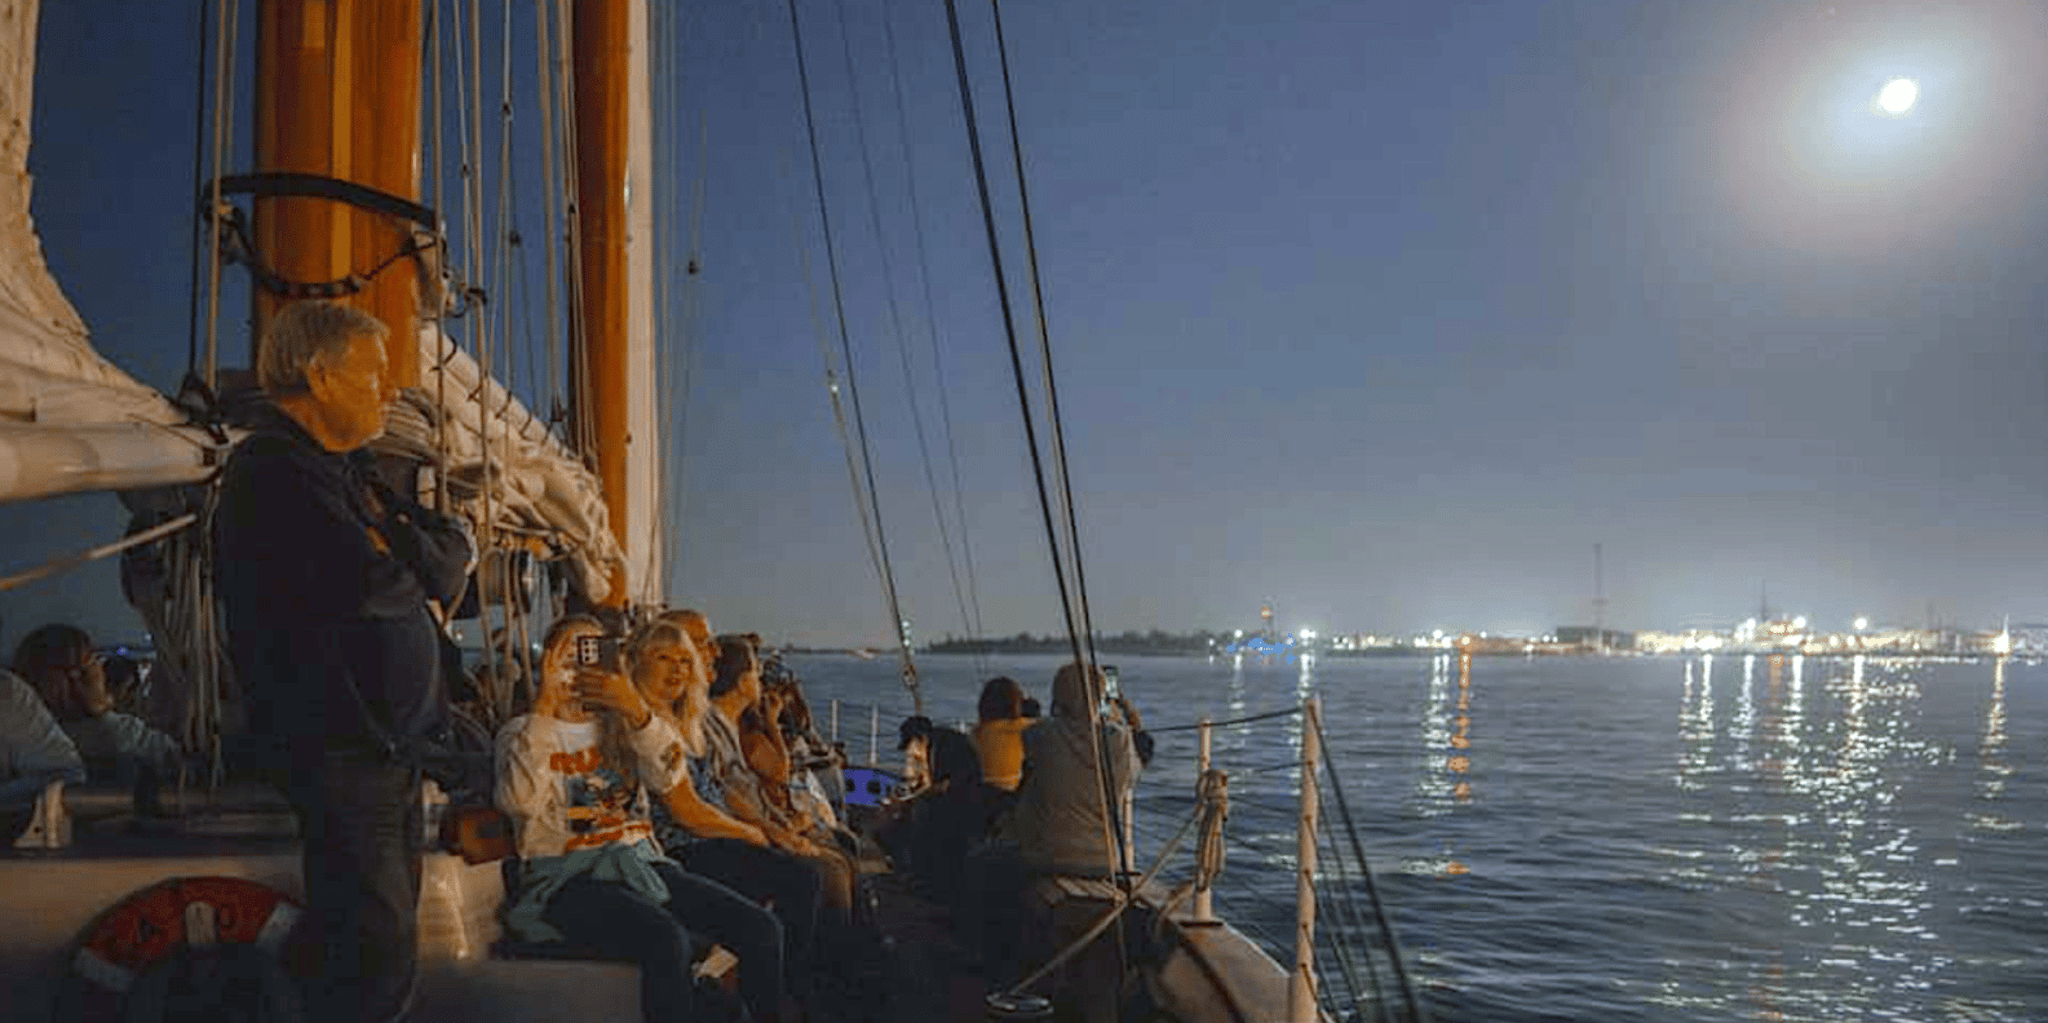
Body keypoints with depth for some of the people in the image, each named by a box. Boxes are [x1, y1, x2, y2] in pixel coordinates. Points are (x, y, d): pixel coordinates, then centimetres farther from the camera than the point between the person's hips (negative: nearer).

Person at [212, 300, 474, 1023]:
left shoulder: (346, 468, 16)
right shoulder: (270, 474, -15)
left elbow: (453, 546, 14)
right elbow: (365, 583, -25)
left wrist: (401, 559, -7)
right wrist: (420, 575, -3)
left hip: (392, 741, 10)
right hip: (341, 750, -10)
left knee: (385, 945, 18)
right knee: (378, 953, -7)